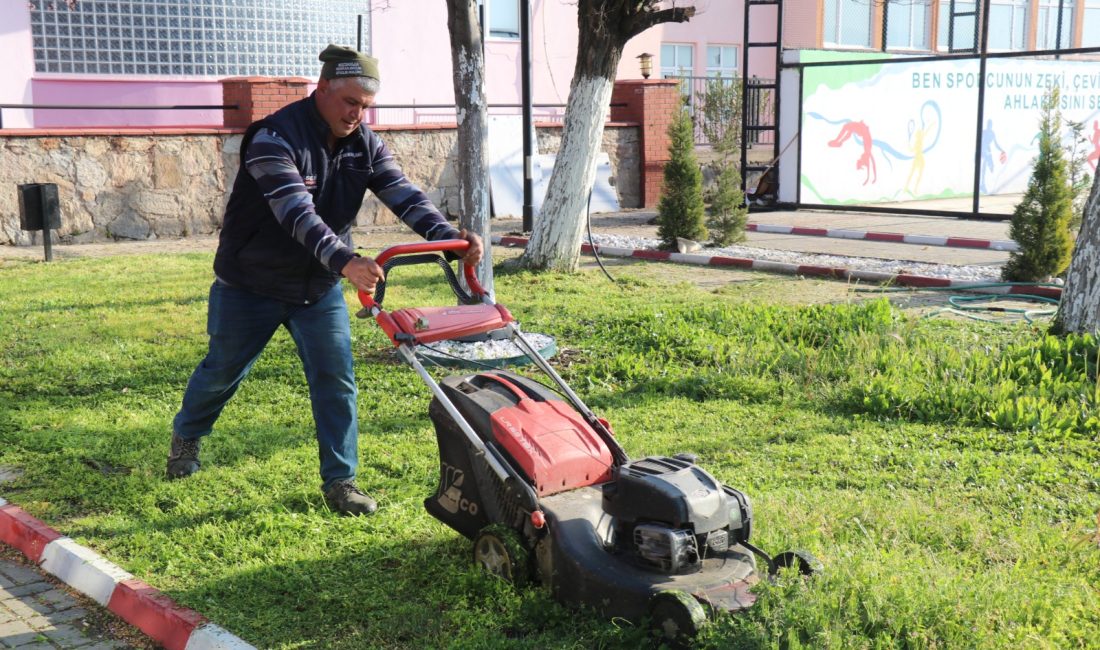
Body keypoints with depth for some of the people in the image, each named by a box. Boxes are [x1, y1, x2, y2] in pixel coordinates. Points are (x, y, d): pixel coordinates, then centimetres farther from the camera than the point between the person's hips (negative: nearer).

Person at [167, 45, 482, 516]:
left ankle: (339, 481, 5)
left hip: (320, 288, 4)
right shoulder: (276, 138, -26)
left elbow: (404, 196, -16)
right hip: (251, 283, -4)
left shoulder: (364, 145, -5)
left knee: (336, 381, -5)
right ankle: (185, 437, 43)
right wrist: (345, 261, -53)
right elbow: (297, 214, -39)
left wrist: (449, 237, -34)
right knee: (223, 370, 15)